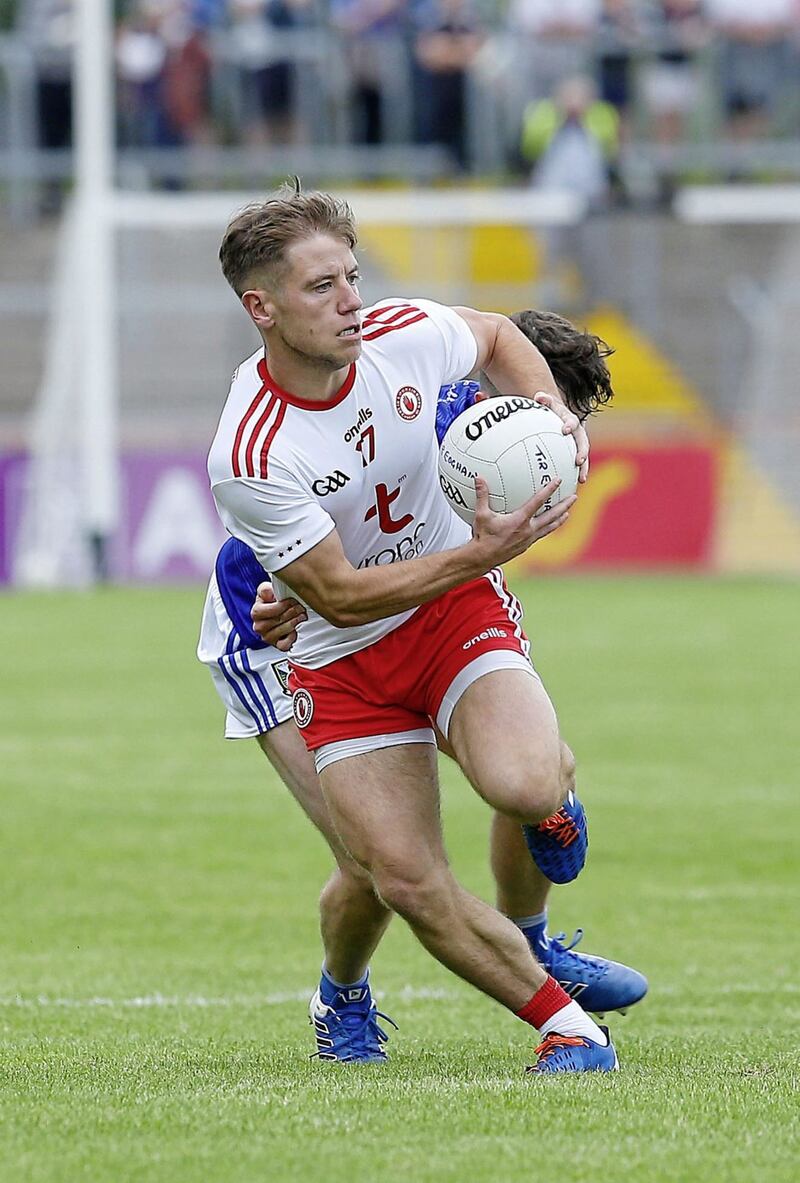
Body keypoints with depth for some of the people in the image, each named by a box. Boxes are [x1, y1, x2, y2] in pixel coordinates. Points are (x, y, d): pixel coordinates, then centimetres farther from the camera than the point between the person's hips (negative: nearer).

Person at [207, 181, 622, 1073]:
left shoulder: (406, 336, -13)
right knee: (404, 880, -13)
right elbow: (340, 596, -21)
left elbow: (495, 336, 13)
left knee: (521, 784, -27)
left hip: (459, 612, 1)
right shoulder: (247, 460, -26)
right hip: (342, 660, -1)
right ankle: (565, 1023, 4)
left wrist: (554, 415, -5)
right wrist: (483, 551, -28)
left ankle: (555, 784, 12)